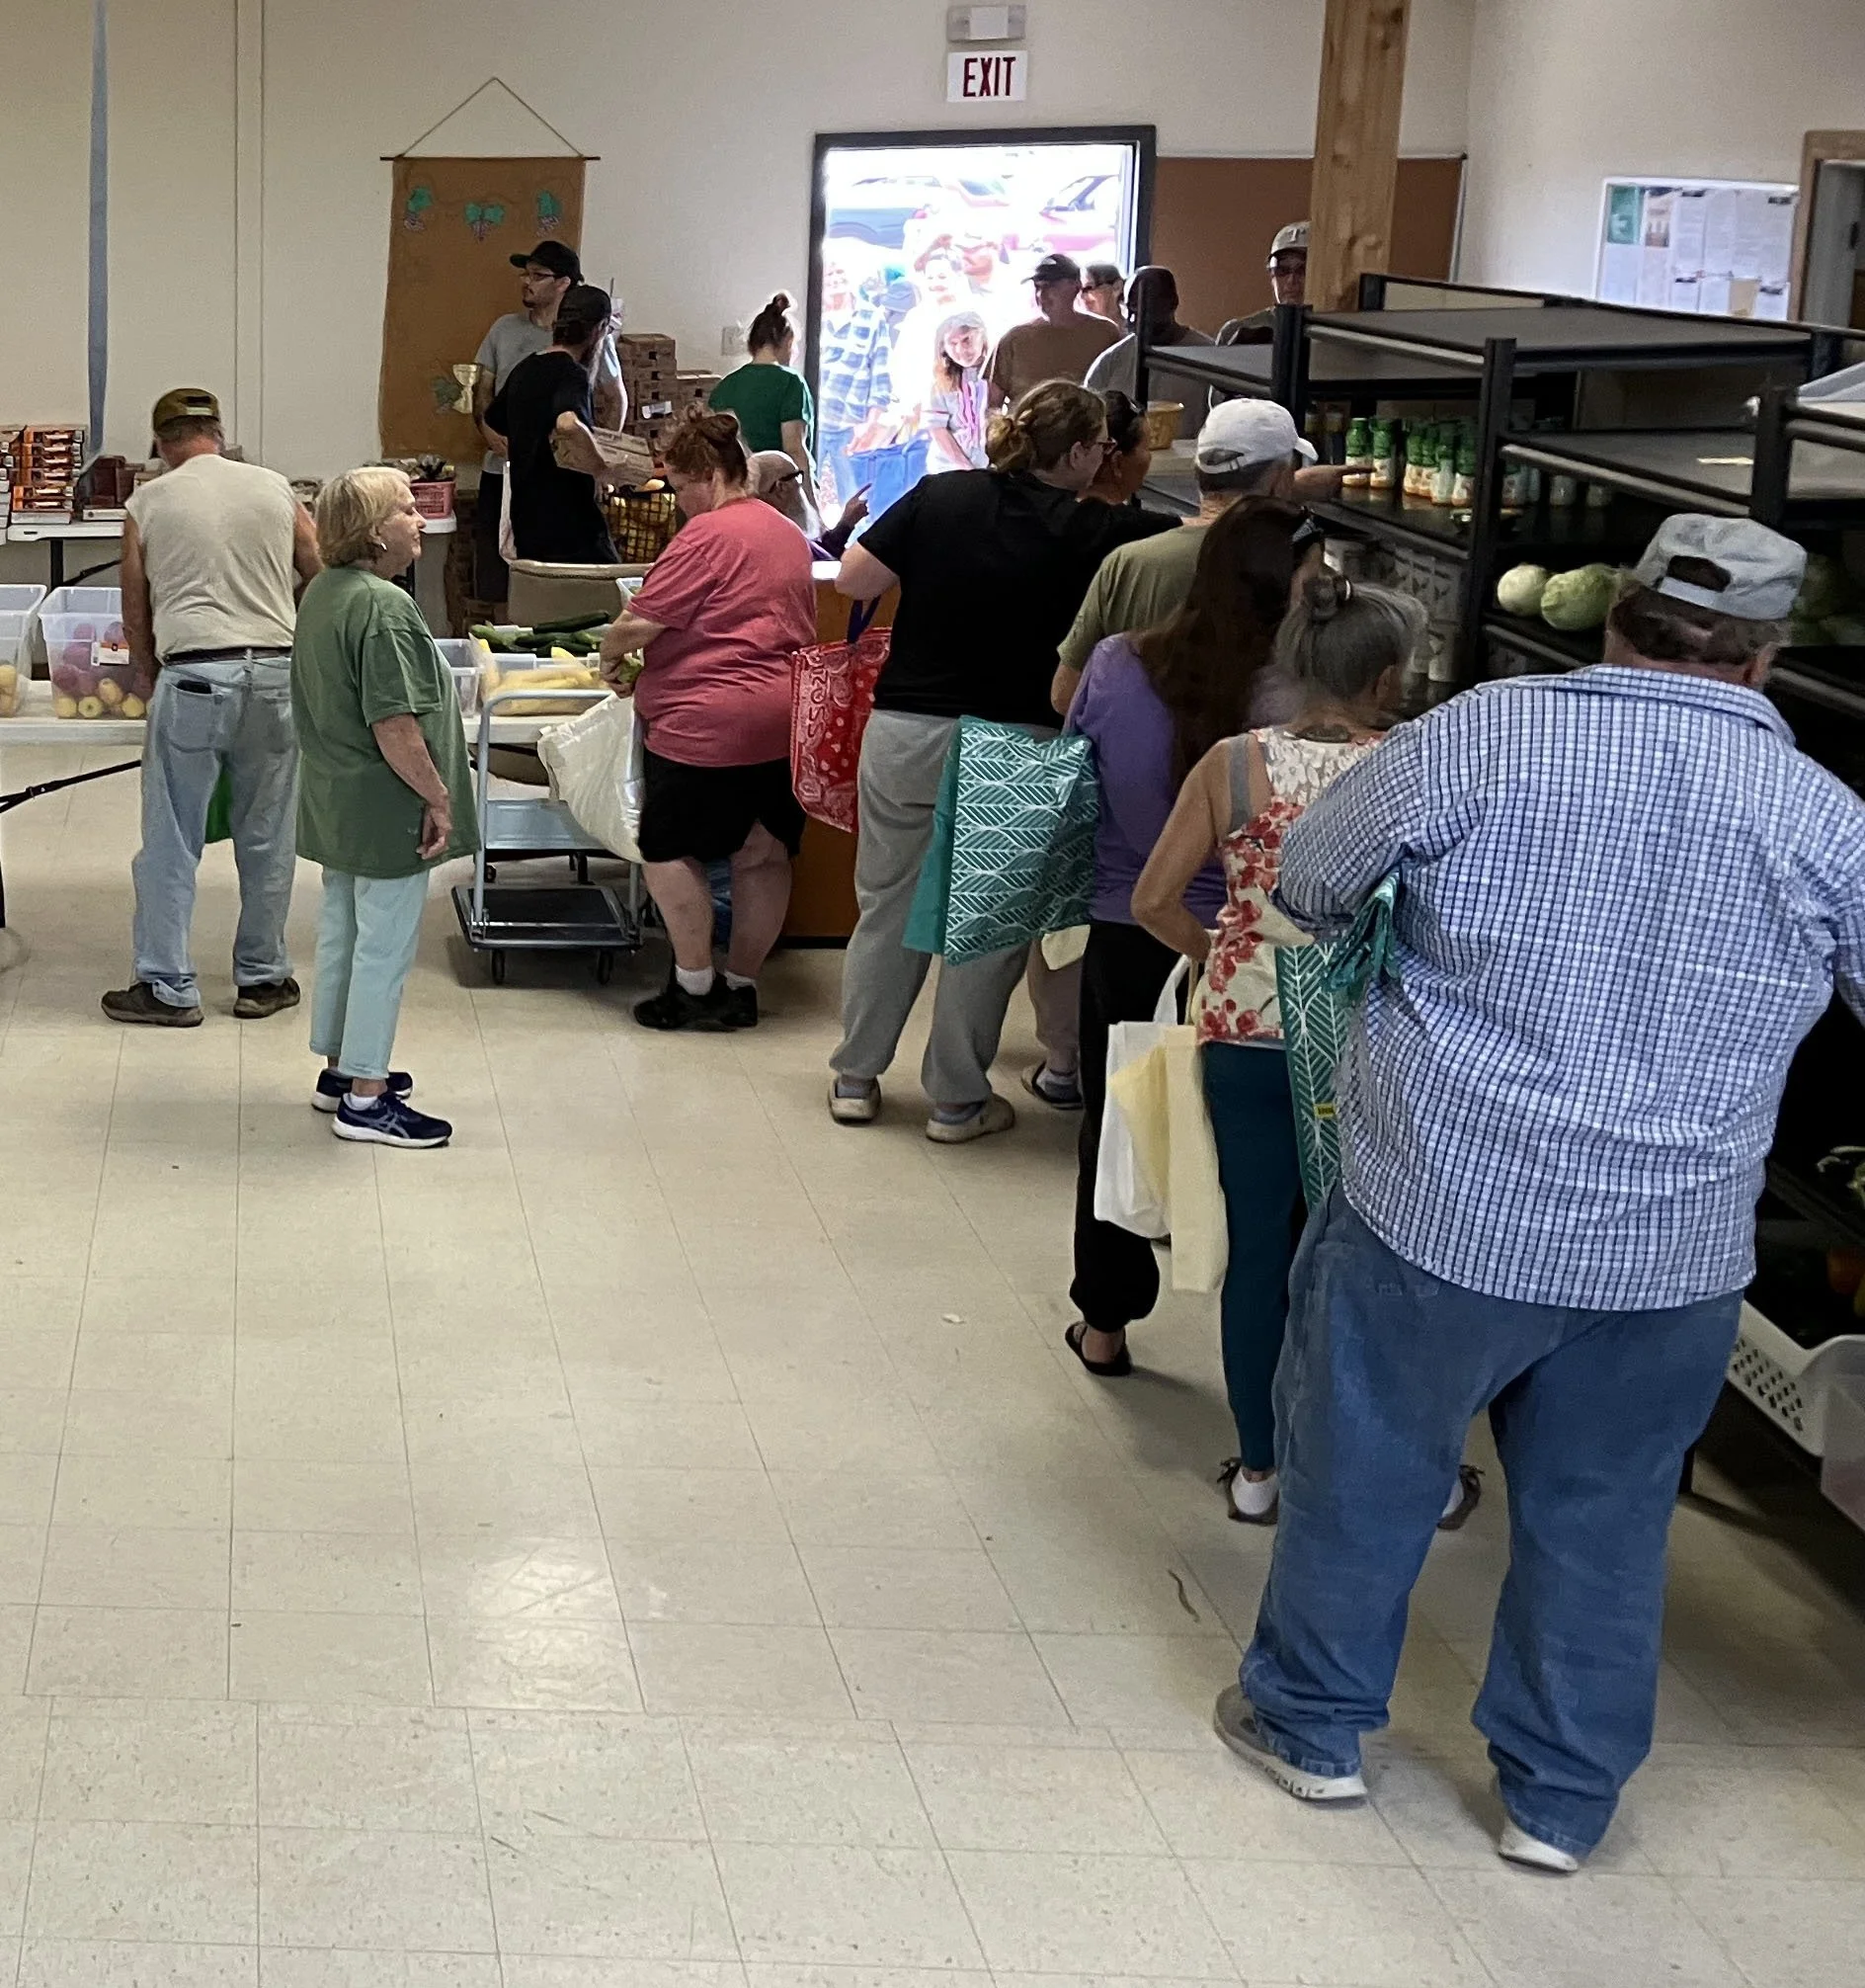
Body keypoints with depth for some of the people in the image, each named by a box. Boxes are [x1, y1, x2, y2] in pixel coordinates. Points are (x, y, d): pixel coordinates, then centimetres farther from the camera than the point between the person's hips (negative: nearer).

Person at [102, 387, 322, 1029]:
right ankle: (262, 979, 20)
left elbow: (136, 620, 6)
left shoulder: (148, 503, 4)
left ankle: (168, 988, 8)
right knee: (267, 837, 12)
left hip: (192, 675, -2)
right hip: (276, 670, 3)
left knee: (171, 842, 5)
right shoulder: (275, 489, 9)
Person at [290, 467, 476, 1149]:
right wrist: (439, 797, -17)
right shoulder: (383, 609, -24)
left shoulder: (322, 593, 6)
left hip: (334, 804, 10)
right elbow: (394, 727, -27)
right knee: (385, 945, -1)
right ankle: (365, 1100, 6)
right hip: (385, 810, -10)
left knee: (341, 932, 19)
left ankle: (340, 1069, 33)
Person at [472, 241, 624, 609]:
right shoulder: (504, 329, 10)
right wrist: (487, 428, -5)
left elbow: (616, 400, 10)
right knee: (497, 585, 6)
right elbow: (483, 389, 16)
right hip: (501, 472, 4)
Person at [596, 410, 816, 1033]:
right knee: (763, 854, 11)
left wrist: (611, 653, 5)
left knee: (669, 850, 3)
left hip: (708, 724, -9)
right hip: (784, 720, 9)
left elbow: (640, 623, -16)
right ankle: (741, 987, 18)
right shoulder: (790, 535, 15)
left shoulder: (707, 536, -13)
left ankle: (695, 987, 6)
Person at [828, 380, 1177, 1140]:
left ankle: (855, 1078, 23)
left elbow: (854, 580, -3)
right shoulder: (1088, 531, -8)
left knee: (887, 908, 15)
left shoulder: (941, 497, -2)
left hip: (905, 734, 3)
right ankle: (957, 1099, 15)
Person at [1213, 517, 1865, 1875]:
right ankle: (1562, 1796, 31)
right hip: (1674, 1255, 2)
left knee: (1365, 1468, 18)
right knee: (1603, 1518, 18)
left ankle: (1313, 1722, 35)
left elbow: (1309, 883, 0)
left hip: (1441, 1214, -1)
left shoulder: (1483, 733, -11)